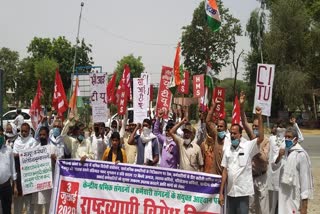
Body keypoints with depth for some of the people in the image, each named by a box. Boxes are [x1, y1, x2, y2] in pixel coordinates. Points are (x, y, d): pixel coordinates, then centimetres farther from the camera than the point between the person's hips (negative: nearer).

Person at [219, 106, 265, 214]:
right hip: (230, 192, 4)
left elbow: (261, 138, -20)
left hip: (243, 192, -4)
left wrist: (259, 116, -24)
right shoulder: (227, 150, 7)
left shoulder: (248, 146, -4)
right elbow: (225, 171, 7)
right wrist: (221, 192, 3)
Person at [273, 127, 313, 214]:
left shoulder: (301, 154, -15)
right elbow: (274, 167, 11)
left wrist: (304, 203, -17)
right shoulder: (285, 151, 7)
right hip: (284, 195, 7)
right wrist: (279, 157, -10)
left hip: (295, 197, -7)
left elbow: (305, 178, -16)